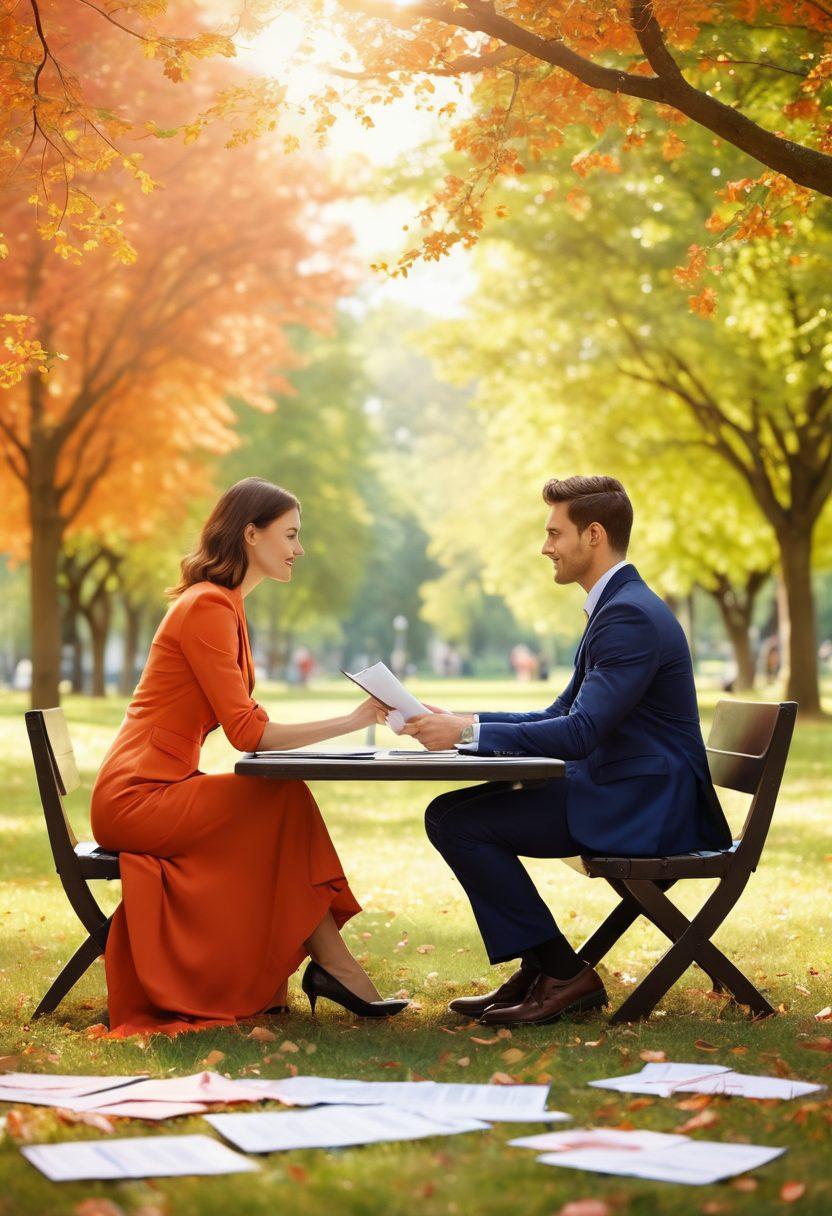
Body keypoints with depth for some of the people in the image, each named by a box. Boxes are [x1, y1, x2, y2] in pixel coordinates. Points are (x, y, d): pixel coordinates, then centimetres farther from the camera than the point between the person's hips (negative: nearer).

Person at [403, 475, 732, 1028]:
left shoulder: (631, 615, -18)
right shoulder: (619, 606, 16)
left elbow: (580, 733, -25)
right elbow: (562, 715, 18)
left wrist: (469, 732, -21)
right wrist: (462, 723, 7)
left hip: (643, 807, -11)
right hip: (622, 793, 11)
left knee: (453, 819, -14)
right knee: (453, 812, 11)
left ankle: (565, 975, -7)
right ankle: (539, 969, 11)